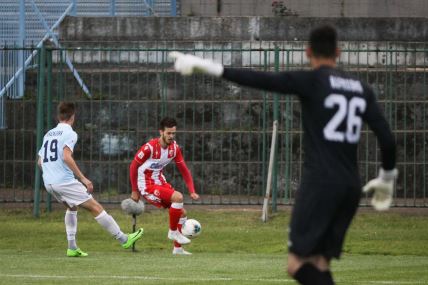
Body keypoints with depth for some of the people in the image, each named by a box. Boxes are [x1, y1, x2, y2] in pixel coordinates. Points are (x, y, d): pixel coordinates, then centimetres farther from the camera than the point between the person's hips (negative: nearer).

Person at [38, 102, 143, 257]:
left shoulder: (48, 134, 17)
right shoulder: (69, 133, -6)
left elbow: (40, 161, 19)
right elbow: (66, 157, -20)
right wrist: (83, 178, -18)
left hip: (48, 182, 8)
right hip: (65, 180, -8)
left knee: (71, 208, 28)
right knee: (96, 208, -2)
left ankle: (72, 247, 18)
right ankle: (124, 239, 1)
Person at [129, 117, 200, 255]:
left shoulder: (174, 148, -2)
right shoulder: (150, 147, -22)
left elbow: (184, 170, 5)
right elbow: (133, 166, -14)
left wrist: (192, 191, -3)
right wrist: (135, 191, -9)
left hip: (160, 182, 8)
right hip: (147, 185, -8)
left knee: (182, 213, 7)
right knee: (178, 197, -26)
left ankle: (177, 248, 20)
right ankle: (173, 232, -8)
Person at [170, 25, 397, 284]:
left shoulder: (312, 81, -4)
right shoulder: (361, 89, 12)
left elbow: (260, 80, -13)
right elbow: (387, 139, 9)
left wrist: (206, 67, -14)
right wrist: (386, 178, 26)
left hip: (320, 184, -6)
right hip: (351, 187, 6)